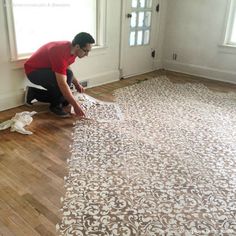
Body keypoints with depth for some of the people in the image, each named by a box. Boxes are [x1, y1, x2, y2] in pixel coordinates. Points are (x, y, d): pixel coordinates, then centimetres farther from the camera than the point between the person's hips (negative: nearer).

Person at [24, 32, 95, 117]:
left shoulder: (72, 50, -8)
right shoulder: (61, 53, -35)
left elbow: (65, 69, 13)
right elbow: (62, 84, -38)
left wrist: (77, 84, 3)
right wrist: (75, 105, -36)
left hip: (46, 69, 9)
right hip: (33, 71, -9)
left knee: (65, 99, 6)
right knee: (67, 75, -31)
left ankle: (33, 93, 17)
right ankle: (55, 106, -12)